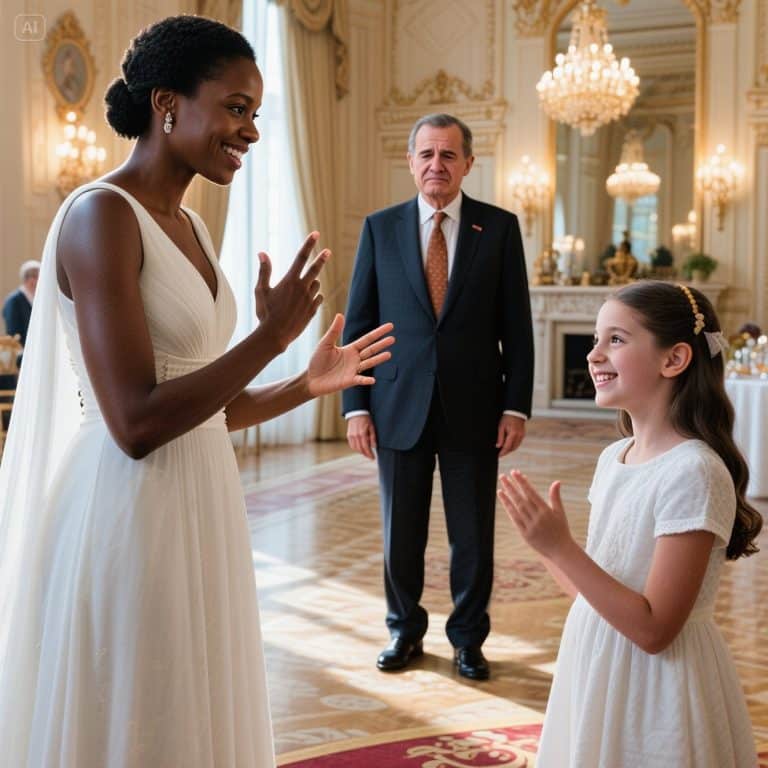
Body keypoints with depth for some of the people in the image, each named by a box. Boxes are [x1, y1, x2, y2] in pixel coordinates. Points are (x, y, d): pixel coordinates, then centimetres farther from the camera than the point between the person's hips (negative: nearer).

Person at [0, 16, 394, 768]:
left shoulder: (187, 226, 12)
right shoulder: (100, 215, -15)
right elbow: (136, 425, -22)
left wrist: (309, 384, 7)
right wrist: (272, 335, -17)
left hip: (194, 515, 9)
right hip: (127, 520, -9)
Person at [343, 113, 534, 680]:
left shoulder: (500, 227, 2)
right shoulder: (380, 228, 4)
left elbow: (516, 325, 1)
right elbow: (359, 323, 3)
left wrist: (517, 406, -4)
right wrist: (357, 405, -3)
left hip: (473, 409, -1)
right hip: (399, 408, 1)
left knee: (473, 536, 8)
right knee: (401, 532, 11)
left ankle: (468, 638, 25)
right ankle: (405, 631, 29)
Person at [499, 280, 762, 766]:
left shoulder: (692, 472, -22)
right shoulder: (612, 457, 2)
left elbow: (654, 629, -23)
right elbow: (594, 584, 8)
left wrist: (561, 547, -27)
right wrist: (544, 538, -4)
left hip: (655, 689, -7)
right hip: (598, 671, 7)